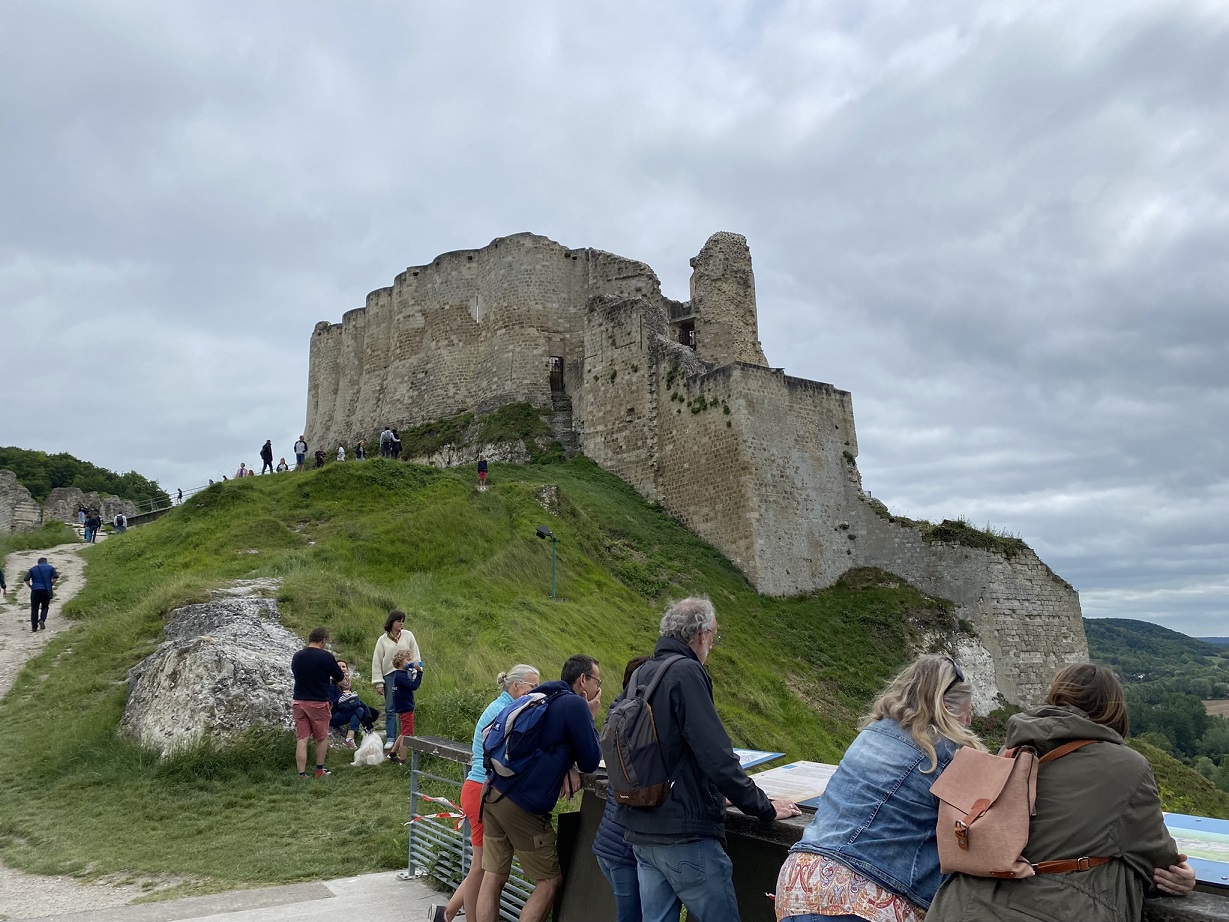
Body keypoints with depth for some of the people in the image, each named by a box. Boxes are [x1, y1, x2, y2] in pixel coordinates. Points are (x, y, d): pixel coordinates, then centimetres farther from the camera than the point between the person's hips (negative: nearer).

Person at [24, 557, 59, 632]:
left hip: (35, 590, 0)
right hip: (46, 590, 0)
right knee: (45, 607, 13)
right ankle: (42, 620, -12)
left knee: (34, 609, 6)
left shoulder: (33, 569, 12)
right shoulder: (50, 568, 9)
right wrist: (51, 585, 5)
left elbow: (26, 579, -1)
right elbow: (56, 577, -5)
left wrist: (31, 587, 10)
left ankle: (34, 626, 2)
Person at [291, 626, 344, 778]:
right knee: (322, 738, 14)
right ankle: (320, 771, 22)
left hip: (299, 702, 3)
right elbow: (340, 677, -1)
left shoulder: (297, 656, 1)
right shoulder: (326, 656, -13)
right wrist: (329, 677, 22)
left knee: (301, 740, 4)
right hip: (319, 703, -3)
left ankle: (302, 775, 0)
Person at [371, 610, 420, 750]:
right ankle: (390, 738, 10)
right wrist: (378, 683, 0)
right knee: (390, 708, 3)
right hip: (389, 676, 0)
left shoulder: (408, 635, 4)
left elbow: (416, 655, 5)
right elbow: (377, 661, 3)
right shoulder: (382, 640, 3)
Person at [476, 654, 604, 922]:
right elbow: (590, 762, -3)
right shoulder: (575, 704, -9)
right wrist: (590, 717, 6)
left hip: (495, 793, 8)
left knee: (493, 878, 10)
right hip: (523, 807, -8)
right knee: (550, 880, 7)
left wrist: (564, 765, 13)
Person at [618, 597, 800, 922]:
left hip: (642, 833, 8)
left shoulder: (642, 675, 10)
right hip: (684, 834, -8)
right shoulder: (685, 673, -16)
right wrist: (765, 808, -9)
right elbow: (717, 757, -20)